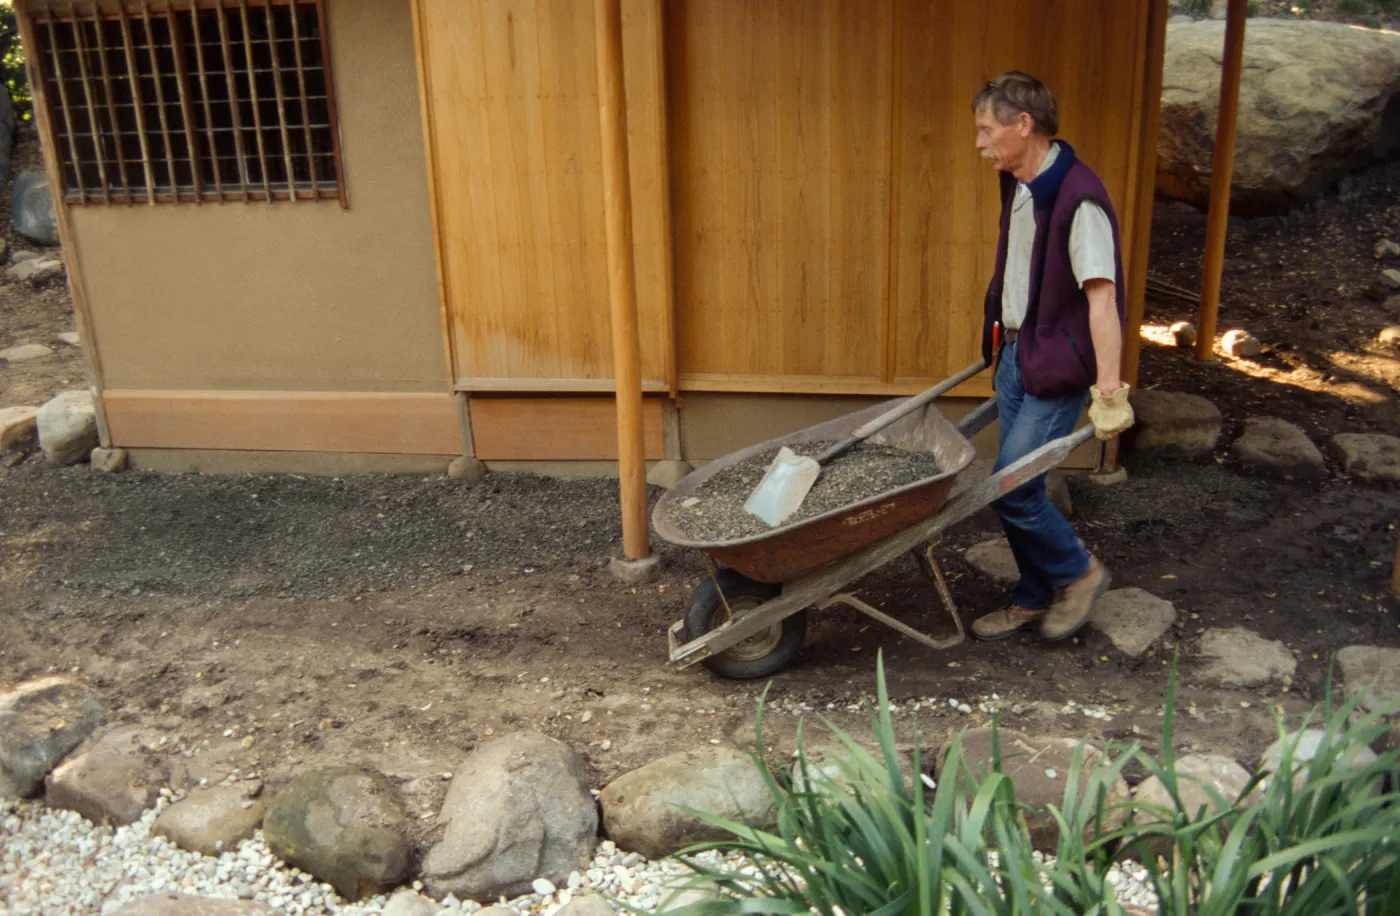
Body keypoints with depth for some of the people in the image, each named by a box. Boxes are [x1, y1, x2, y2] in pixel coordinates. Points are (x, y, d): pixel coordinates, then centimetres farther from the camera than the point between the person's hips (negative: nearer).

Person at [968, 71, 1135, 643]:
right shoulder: (1017, 187, 8)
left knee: (1011, 486, -8)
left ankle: (1079, 573, 16)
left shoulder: (1077, 197, -20)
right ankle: (1036, 598, 28)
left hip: (1057, 367, -9)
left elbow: (1101, 296, -24)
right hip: (1014, 355, 9)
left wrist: (1108, 388, -28)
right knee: (1017, 483, 13)